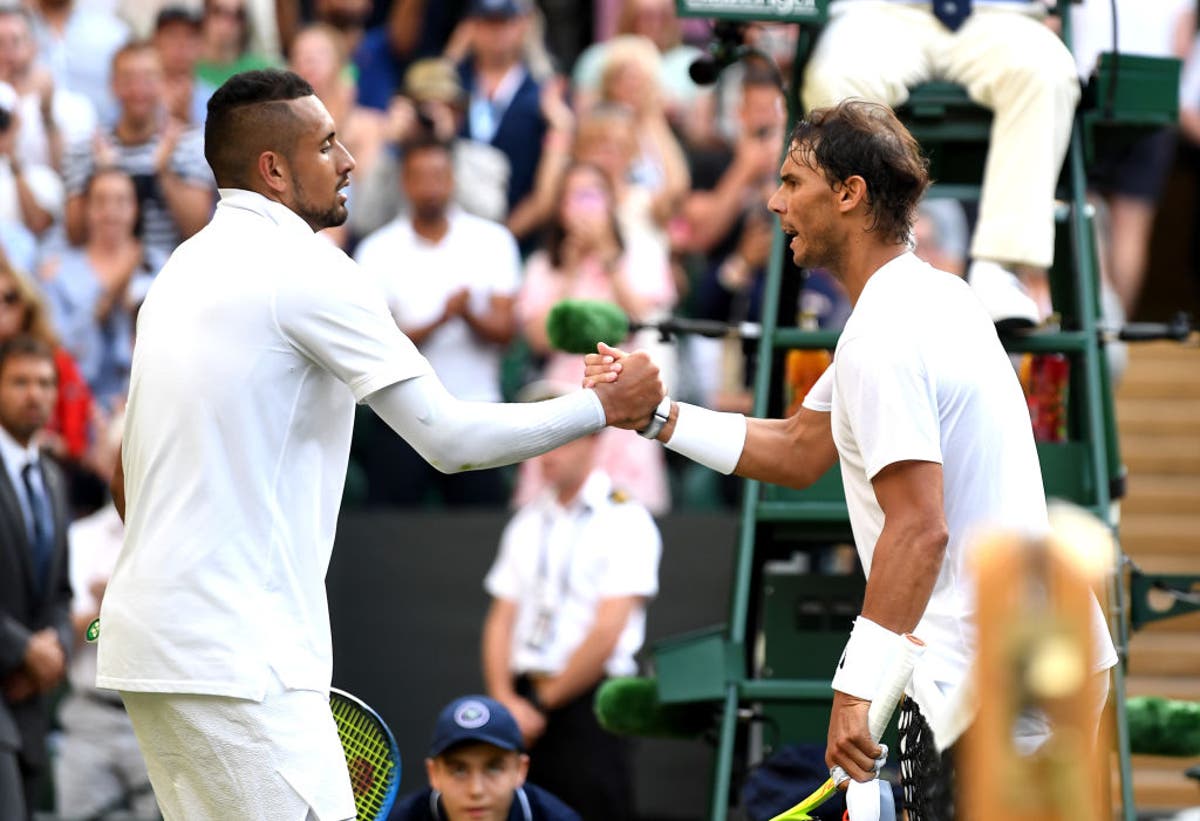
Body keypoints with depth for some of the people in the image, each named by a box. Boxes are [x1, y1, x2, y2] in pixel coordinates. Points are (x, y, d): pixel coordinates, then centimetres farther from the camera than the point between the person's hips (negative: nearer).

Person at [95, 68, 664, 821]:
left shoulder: (187, 271, 17)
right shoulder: (305, 269, -10)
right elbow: (449, 438, -12)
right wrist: (603, 409, -2)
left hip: (150, 638, 9)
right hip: (237, 661, -9)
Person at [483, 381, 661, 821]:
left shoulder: (625, 521, -3)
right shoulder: (528, 523, 17)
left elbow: (606, 633, -9)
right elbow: (501, 620, 12)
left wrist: (543, 703, -7)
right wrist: (506, 701, -4)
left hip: (587, 705, -6)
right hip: (525, 702, 6)